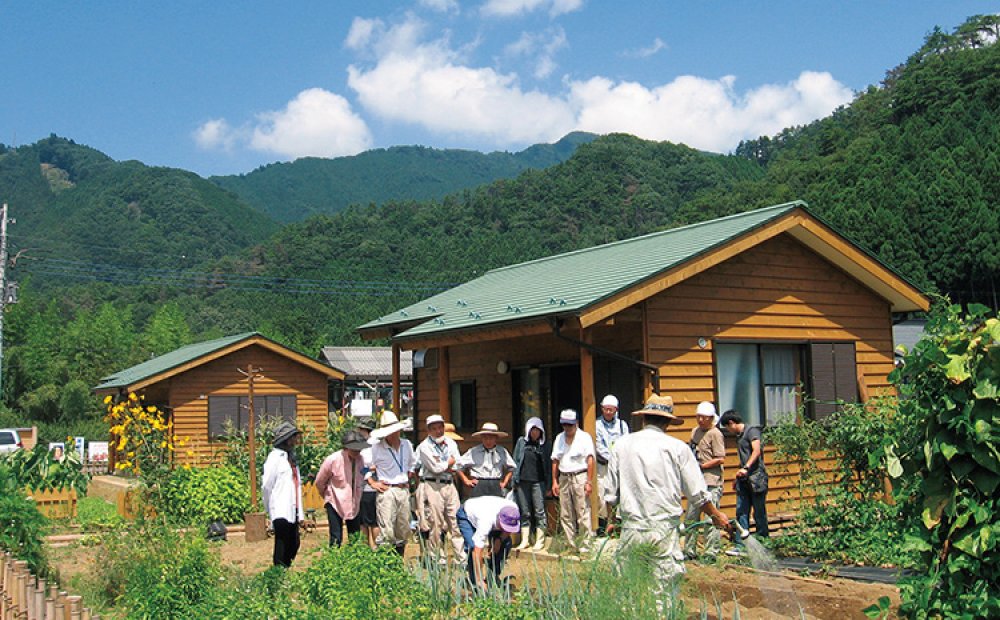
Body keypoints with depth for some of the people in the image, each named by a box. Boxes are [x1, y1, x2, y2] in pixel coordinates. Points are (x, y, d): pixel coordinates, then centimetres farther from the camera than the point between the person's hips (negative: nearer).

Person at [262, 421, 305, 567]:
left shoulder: (291, 457, 17)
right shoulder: (275, 457, -9)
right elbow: (266, 485, -11)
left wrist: (300, 512, 13)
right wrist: (270, 510, -2)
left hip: (293, 511, 8)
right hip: (281, 512, -8)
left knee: (293, 546, 11)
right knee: (282, 550, -4)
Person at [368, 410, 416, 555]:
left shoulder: (407, 445, 10)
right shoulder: (376, 448, -6)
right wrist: (372, 483, -7)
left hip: (404, 490, 5)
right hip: (386, 492, -5)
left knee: (403, 530, 10)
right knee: (386, 533, -12)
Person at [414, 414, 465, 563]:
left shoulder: (451, 443, 13)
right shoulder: (425, 446, -5)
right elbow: (435, 468, -13)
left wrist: (441, 466, -8)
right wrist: (450, 462, 2)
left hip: (449, 485, 5)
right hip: (432, 486, -5)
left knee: (456, 522, 3)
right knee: (435, 525, -3)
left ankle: (462, 557, 7)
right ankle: (436, 559, 7)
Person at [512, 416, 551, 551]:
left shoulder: (546, 445, 6)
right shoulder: (521, 442, 9)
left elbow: (549, 465, 7)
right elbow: (515, 461, 10)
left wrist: (549, 485, 3)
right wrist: (514, 480, 3)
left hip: (538, 482, -1)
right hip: (522, 482, 1)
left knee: (539, 512, -2)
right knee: (524, 513, 7)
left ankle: (540, 541, 6)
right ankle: (524, 540, 13)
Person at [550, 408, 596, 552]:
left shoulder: (584, 437, -2)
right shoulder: (559, 438, 13)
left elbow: (590, 460, -8)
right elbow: (555, 460, 14)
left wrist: (589, 481, -14)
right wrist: (554, 481, 7)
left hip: (579, 477, -5)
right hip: (564, 478, 5)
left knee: (583, 514, -6)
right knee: (565, 515, 7)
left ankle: (584, 546, -1)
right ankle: (570, 545, 14)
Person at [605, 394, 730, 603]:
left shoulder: (622, 445, 5)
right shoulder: (678, 447, 1)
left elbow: (611, 493, 9)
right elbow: (697, 493, 5)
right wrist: (716, 515, 22)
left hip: (631, 529, 1)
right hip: (665, 531, -1)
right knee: (664, 593, 3)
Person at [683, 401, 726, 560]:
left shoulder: (715, 434, -8)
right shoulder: (695, 431, 14)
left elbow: (721, 459, -13)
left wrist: (701, 466, -14)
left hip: (711, 483, -8)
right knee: (690, 517, 11)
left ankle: (711, 553, 0)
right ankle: (689, 551, 19)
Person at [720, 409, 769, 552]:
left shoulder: (752, 431, -5)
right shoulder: (739, 436, 21)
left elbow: (756, 451, -19)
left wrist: (746, 468, -30)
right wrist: (738, 478, 28)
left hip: (756, 478, -8)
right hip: (744, 480, 8)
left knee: (759, 513, 0)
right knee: (741, 513, 1)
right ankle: (740, 545, 1)